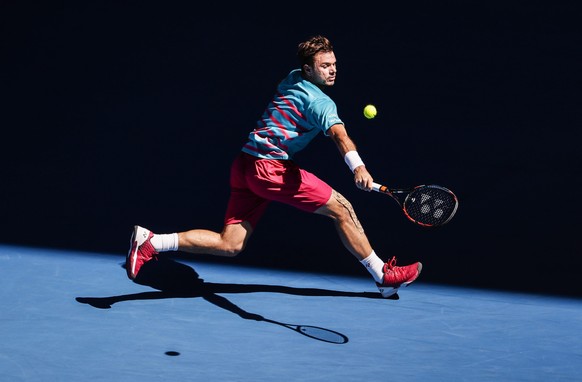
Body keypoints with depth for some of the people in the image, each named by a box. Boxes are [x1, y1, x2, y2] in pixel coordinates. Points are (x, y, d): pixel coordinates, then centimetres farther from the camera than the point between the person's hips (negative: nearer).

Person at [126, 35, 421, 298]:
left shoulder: (292, 79, 16)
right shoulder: (320, 101, -11)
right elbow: (339, 134, -30)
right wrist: (358, 167, -46)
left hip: (245, 166, 9)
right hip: (271, 168, -9)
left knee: (230, 245, 5)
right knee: (341, 208, -1)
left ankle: (151, 242, -3)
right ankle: (383, 276, 7)